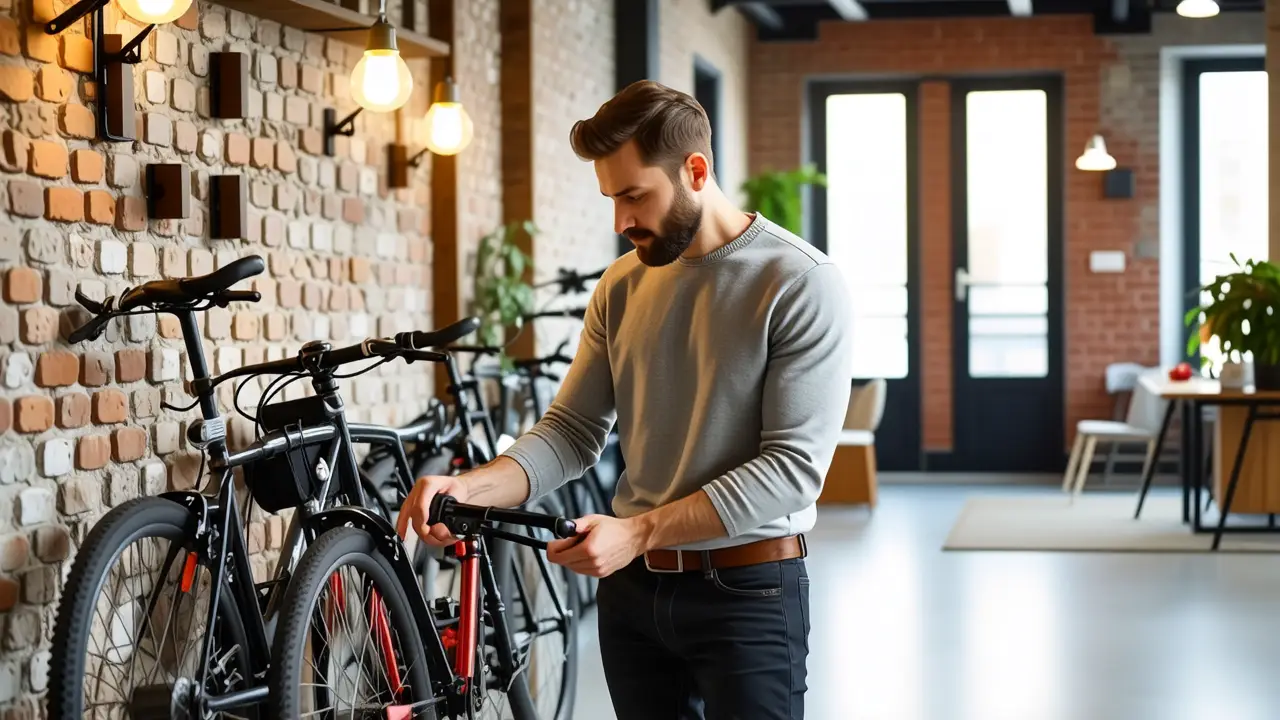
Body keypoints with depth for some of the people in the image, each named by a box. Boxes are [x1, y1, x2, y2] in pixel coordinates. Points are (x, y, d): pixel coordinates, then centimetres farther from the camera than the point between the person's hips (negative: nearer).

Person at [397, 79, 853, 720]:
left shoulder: (802, 284, -13)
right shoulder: (622, 286, 6)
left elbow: (794, 466, -18)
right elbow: (572, 431, 4)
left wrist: (639, 531, -24)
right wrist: (470, 488, -15)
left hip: (745, 594, -5)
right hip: (631, 589, 5)